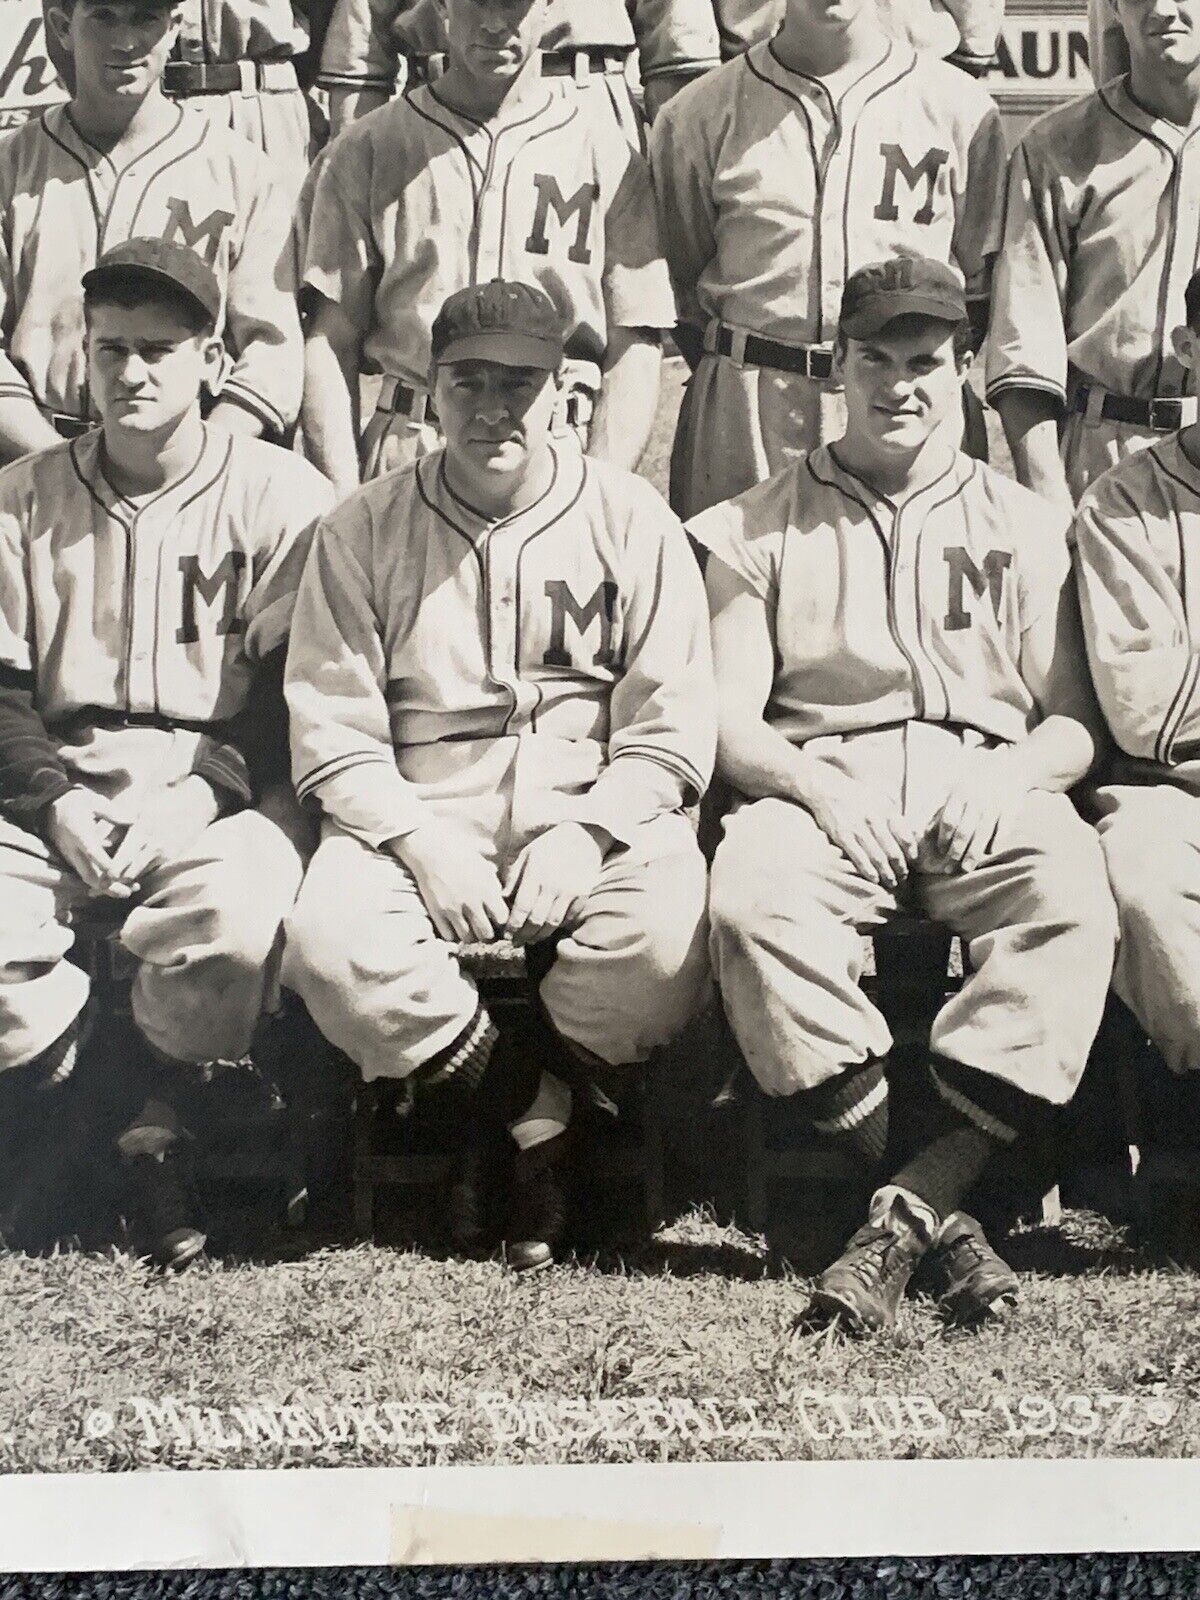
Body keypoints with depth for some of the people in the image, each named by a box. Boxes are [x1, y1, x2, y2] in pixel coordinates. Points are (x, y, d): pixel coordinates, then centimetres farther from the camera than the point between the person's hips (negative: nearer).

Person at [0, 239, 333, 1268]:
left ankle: (156, 1119, -4)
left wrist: (200, 793, -15)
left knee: (232, 917, -35)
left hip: (225, 786, -2)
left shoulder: (281, 497, 3)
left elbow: (293, 691, -1)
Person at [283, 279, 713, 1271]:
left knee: (665, 937, -33)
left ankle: (518, 1129, -5)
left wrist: (586, 833, -15)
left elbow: (671, 729, 1)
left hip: (598, 812, 0)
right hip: (419, 817, 1)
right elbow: (333, 734, 1)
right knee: (330, 938, -31)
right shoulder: (364, 532, 7)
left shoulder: (631, 521, 6)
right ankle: (539, 1111, -8)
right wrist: (424, 843, -15)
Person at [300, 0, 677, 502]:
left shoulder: (609, 158, 9)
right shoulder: (366, 150, 10)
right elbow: (331, 341, 6)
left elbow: (634, 350, 4)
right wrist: (342, 504, -5)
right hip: (403, 456, 0)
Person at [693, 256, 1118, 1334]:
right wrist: (816, 785, -12)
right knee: (752, 901, -35)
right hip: (823, 785, 0)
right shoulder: (760, 528, 19)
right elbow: (728, 720, 9)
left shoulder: (1026, 527, 22)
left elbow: (1077, 721, 14)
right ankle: (939, 1211, -29)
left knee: (1077, 907, -34)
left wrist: (1011, 776, -9)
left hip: (987, 787, 1)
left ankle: (904, 1213, -35)